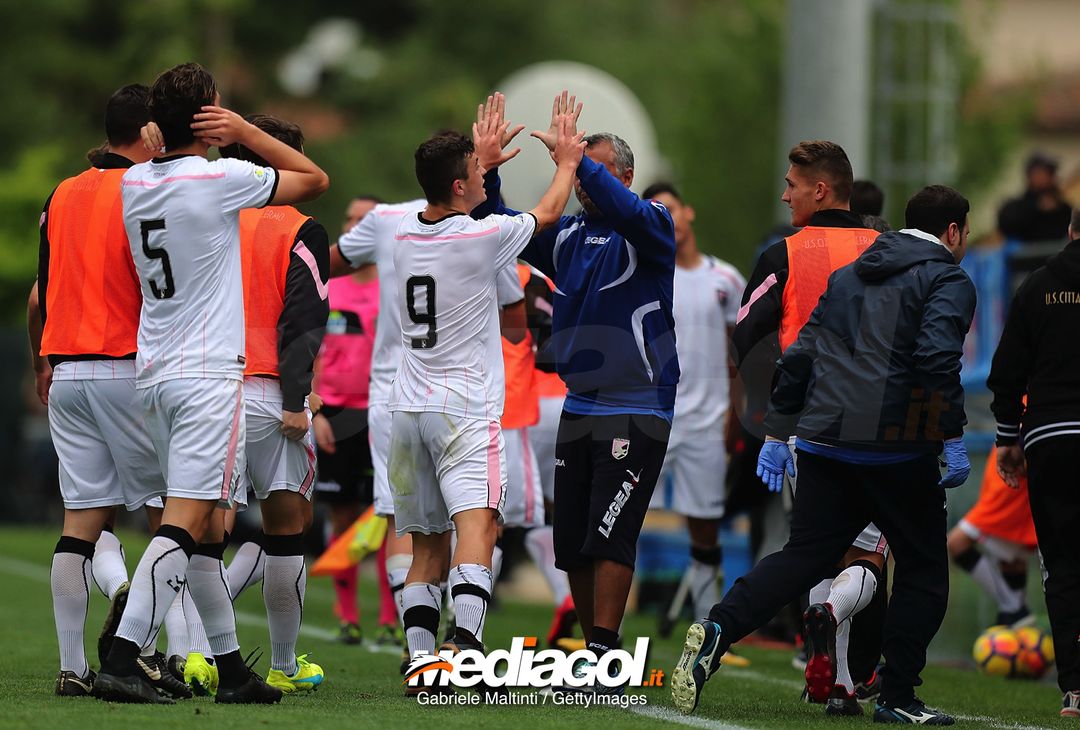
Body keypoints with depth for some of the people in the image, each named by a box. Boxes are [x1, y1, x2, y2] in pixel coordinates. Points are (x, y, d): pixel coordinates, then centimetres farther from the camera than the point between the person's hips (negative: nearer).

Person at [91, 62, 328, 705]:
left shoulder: (134, 184, 7)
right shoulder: (221, 180, -12)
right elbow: (315, 180, 3)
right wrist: (243, 131, 2)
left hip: (154, 373, 7)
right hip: (209, 374, -7)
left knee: (209, 529, 12)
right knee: (185, 522, -11)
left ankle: (232, 668, 16)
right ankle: (121, 661, -21)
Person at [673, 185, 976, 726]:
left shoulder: (848, 277, 19)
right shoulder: (948, 282, -1)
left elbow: (800, 355, 17)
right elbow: (937, 359, -17)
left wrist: (777, 433, 20)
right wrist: (952, 439, -16)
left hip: (823, 443, 6)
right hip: (898, 451, -6)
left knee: (804, 555, 8)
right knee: (923, 569, 8)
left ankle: (718, 629, -13)